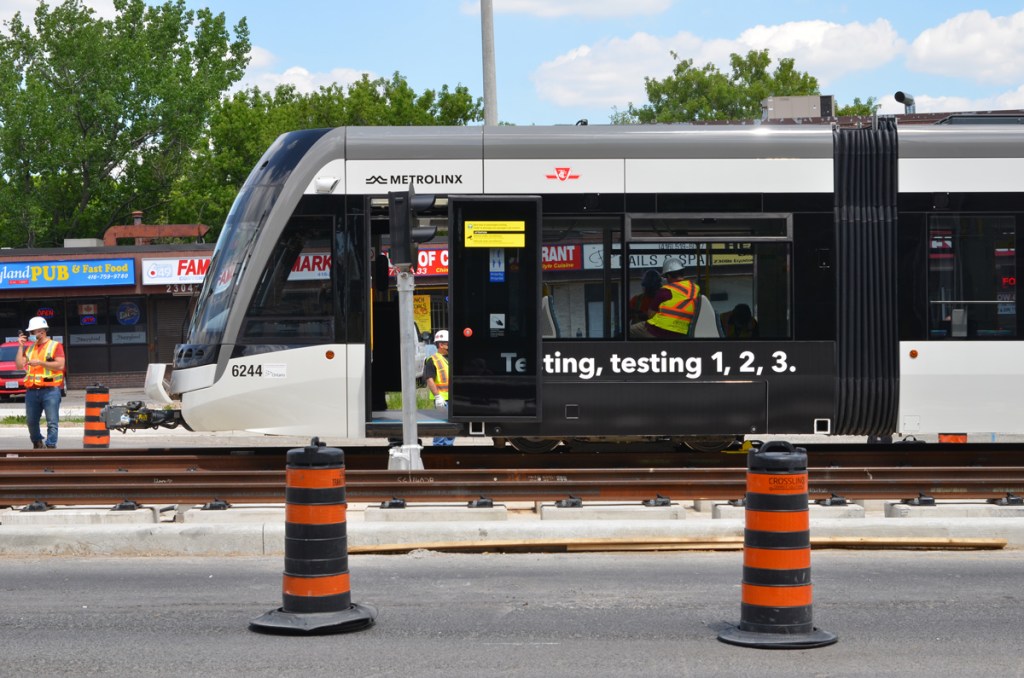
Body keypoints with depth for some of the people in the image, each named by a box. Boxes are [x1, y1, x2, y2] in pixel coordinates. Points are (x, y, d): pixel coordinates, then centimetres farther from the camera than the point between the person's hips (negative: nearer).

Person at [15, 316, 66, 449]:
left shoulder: (55, 346, 4)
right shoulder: (29, 348, 19)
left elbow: (60, 365, -8)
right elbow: (19, 365, 10)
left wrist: (40, 362, -12)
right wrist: (20, 346, 5)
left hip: (50, 390, -5)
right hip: (32, 390, 5)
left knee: (52, 422, -9)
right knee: (31, 421, 10)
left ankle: (51, 446, -8)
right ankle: (37, 443, 29)